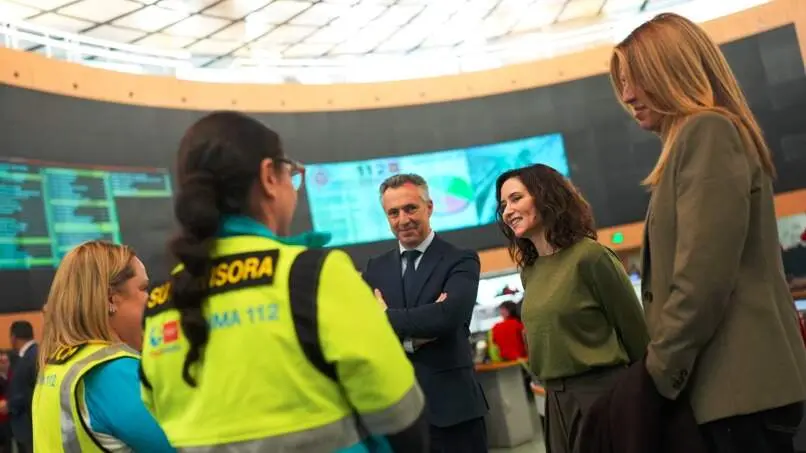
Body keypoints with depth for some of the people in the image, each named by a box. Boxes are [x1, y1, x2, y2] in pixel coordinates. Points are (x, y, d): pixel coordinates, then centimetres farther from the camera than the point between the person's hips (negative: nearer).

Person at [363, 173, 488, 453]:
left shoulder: (460, 261, -3)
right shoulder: (374, 270, 10)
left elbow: (448, 316, -21)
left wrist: (385, 316, -9)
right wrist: (409, 340, -14)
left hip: (452, 405, -3)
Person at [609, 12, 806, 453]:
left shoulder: (707, 132, -11)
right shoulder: (698, 137, 20)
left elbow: (703, 275, -20)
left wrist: (661, 367, -10)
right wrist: (664, 361, 15)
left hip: (738, 381, -10)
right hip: (735, 381, 10)